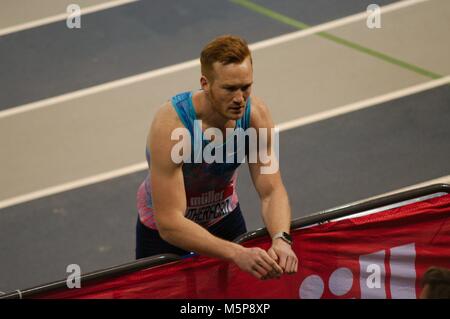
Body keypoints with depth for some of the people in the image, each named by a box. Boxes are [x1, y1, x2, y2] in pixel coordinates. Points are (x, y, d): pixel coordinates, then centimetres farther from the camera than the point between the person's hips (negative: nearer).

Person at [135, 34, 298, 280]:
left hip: (224, 217, 4)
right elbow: (169, 224, -39)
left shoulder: (255, 114, -24)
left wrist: (281, 240, -40)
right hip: (165, 232, -4)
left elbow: (271, 191, -19)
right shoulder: (171, 126, -37)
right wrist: (237, 253, -51)